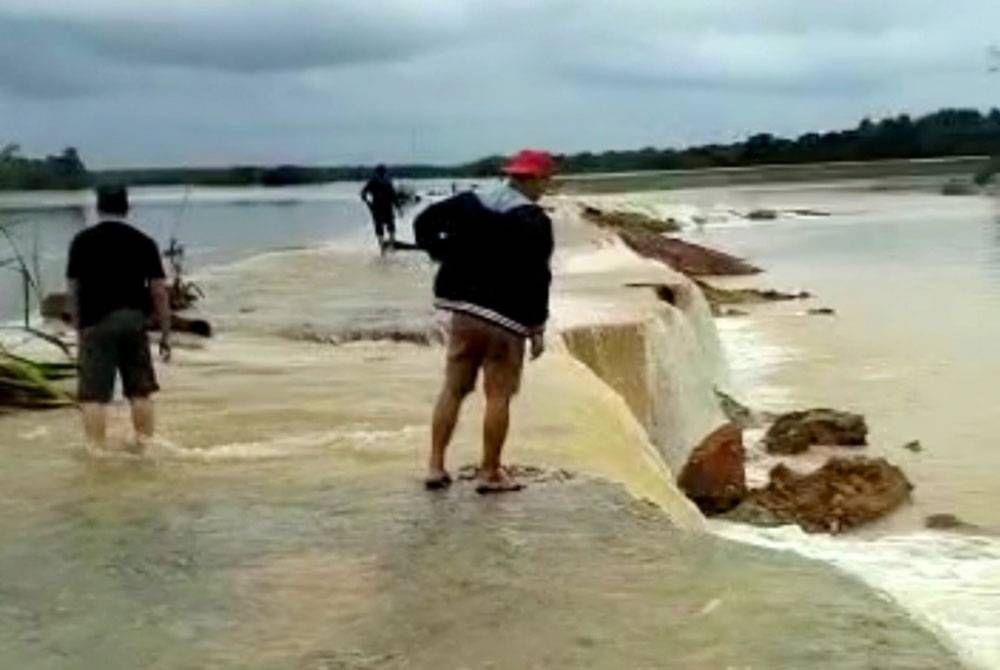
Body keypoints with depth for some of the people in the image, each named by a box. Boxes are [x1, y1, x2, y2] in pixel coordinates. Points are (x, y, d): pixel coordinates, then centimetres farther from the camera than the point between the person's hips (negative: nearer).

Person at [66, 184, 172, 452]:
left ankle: (97, 450, -2)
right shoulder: (144, 243, 3)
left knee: (94, 395, 1)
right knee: (140, 392, 13)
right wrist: (165, 334, 8)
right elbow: (159, 291, 2)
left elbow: (73, 291, 6)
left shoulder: (82, 242, 3)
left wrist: (78, 329, 16)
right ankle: (145, 446, 18)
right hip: (134, 322, 2)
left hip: (96, 323, -1)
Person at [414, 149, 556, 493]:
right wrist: (537, 327, -8)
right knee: (499, 396, 2)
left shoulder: (468, 203, 8)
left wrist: (443, 254, 15)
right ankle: (490, 474, 7)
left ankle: (436, 466, 13)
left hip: (463, 310, 6)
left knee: (453, 390, 12)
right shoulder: (534, 221, -10)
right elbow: (537, 277, -13)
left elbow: (424, 222, 10)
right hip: (505, 319, -6)